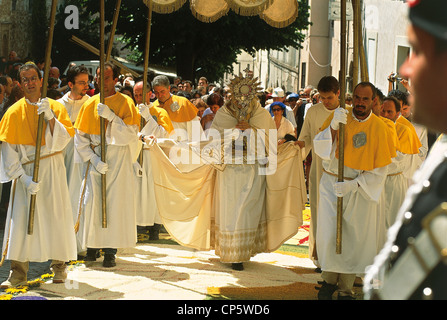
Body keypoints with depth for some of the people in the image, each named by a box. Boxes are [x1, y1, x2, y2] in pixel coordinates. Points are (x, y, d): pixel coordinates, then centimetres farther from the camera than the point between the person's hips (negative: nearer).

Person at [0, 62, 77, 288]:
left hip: (52, 169, 1)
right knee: (21, 219, -5)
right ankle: (19, 273, -2)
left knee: (55, 216, 3)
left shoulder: (55, 107, 2)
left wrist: (50, 117, -20)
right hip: (25, 169, 0)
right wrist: (23, 177, -15)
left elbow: (63, 140, -7)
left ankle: (59, 266, 17)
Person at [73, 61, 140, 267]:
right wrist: (93, 158, -9)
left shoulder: (125, 103, 0)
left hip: (119, 160, -2)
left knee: (115, 202, -5)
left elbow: (131, 135, -10)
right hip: (95, 159, 2)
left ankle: (110, 251, 1)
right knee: (91, 202, -1)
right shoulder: (90, 104, 7)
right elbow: (80, 137, 5)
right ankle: (92, 246, 13)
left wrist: (111, 116, -20)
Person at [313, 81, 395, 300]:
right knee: (328, 234, -7)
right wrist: (333, 126, -28)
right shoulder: (338, 116, -4)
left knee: (354, 239, 3)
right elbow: (320, 148, -11)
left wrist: (354, 184, -18)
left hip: (361, 188, 0)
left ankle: (345, 289, 18)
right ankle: (329, 279, 17)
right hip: (331, 184, 0)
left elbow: (379, 171, -5)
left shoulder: (379, 128, -7)